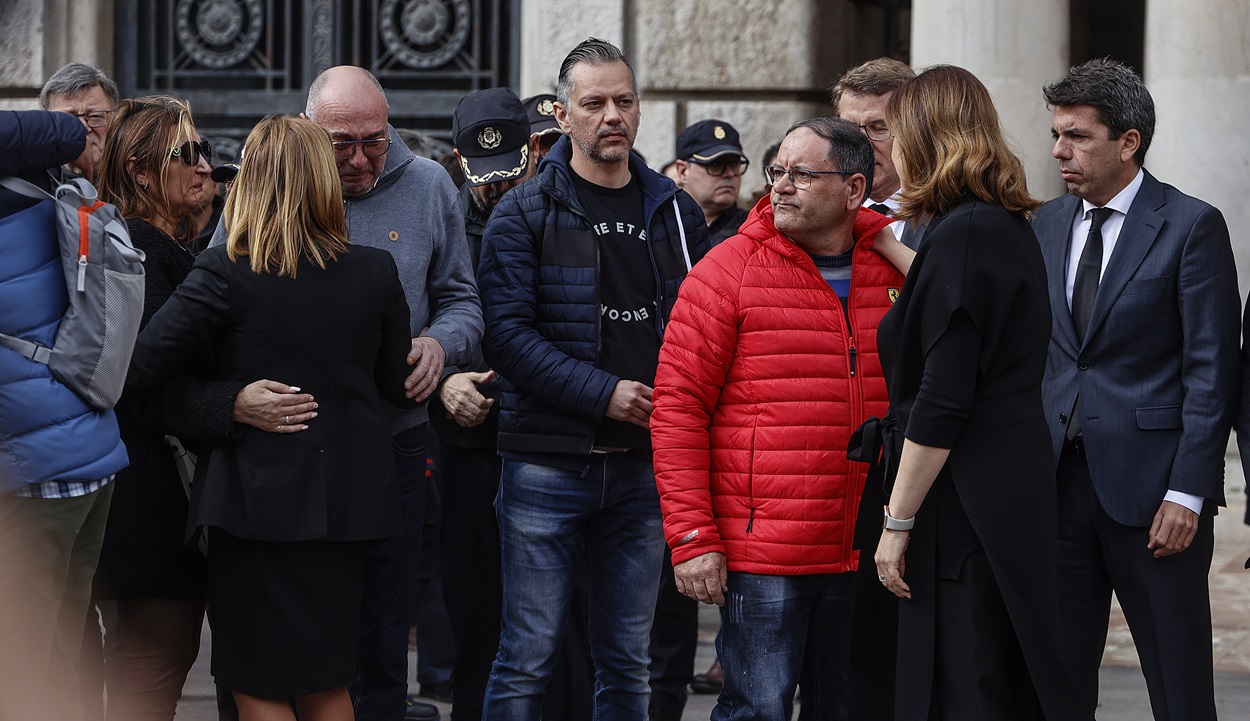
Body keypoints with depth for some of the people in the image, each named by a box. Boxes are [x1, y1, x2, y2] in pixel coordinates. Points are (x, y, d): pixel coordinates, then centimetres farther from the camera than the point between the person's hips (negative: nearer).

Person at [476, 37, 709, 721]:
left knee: (627, 664, 10)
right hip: (547, 464, -4)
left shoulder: (673, 211, 10)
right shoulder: (524, 213, -3)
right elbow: (506, 332, -12)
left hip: (644, 465, 4)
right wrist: (603, 393, -18)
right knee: (526, 662, -4)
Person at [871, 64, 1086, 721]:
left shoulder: (962, 234, -15)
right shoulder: (1012, 229, 12)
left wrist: (898, 520, -15)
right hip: (1018, 487, 10)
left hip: (966, 505, -10)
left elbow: (941, 403, -19)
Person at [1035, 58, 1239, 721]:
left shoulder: (1191, 227, -5)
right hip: (1059, 481, 5)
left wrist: (1188, 493, -14)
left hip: (1148, 487, -5)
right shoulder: (1046, 226, 12)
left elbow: (1210, 372, -8)